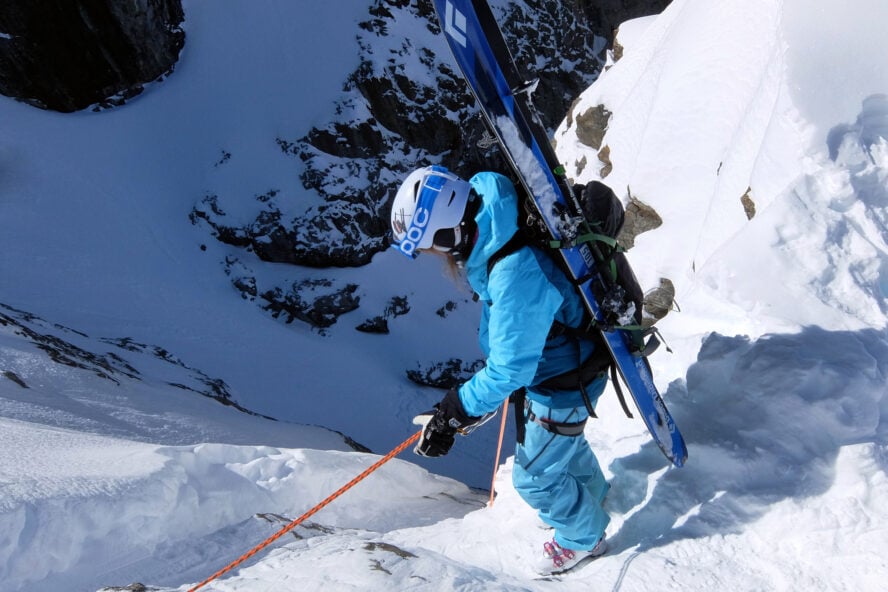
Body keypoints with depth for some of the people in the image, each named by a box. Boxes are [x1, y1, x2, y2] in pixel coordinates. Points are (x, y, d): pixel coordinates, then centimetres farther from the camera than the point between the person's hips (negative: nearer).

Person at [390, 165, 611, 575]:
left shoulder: (515, 276, -42)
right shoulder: (488, 215, -12)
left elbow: (508, 370, -34)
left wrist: (452, 413, -27)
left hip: (563, 383, -9)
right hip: (541, 355, 9)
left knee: (534, 477, 12)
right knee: (562, 437, 33)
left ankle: (583, 537, 42)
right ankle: (592, 492, 63)